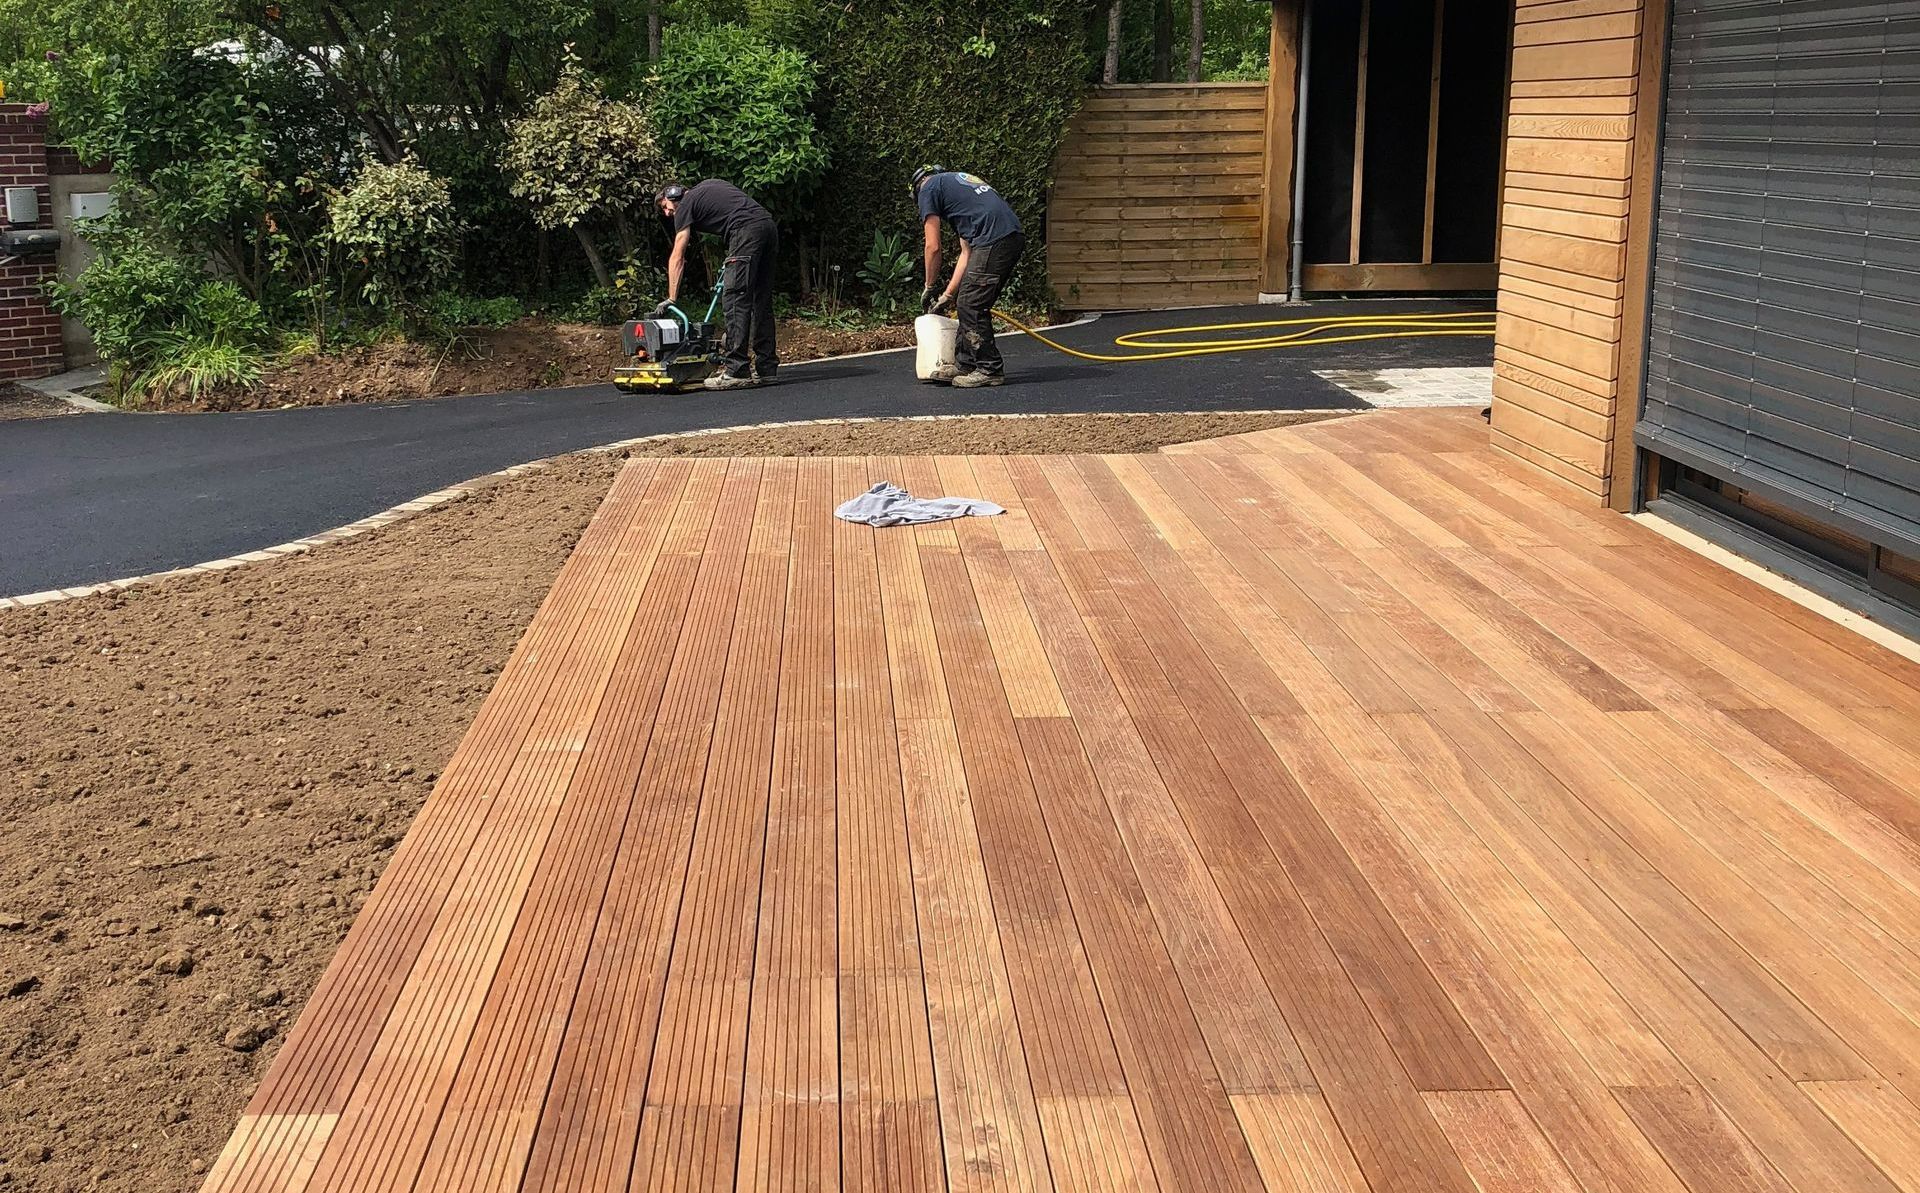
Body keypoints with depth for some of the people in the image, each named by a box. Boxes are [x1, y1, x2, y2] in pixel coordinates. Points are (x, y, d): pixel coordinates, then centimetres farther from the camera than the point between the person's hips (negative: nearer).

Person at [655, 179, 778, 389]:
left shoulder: (685, 205, 10)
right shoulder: (707, 186, 32)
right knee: (761, 301, 11)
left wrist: (671, 299, 7)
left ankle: (736, 370, -15)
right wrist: (731, 260, 23)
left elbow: (677, 258, 7)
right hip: (769, 228, 8)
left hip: (747, 230, -8)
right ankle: (766, 368, 11)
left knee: (735, 300, -9)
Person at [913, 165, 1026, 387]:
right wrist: (948, 294, 29)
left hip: (993, 240, -9)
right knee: (969, 305, 15)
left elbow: (933, 247, 7)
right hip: (1015, 237, 9)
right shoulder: (960, 181, 35)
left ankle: (991, 370, 1)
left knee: (971, 307, -2)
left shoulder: (928, 188, 11)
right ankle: (964, 364, 20)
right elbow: (966, 252, 30)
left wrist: (929, 288, 20)